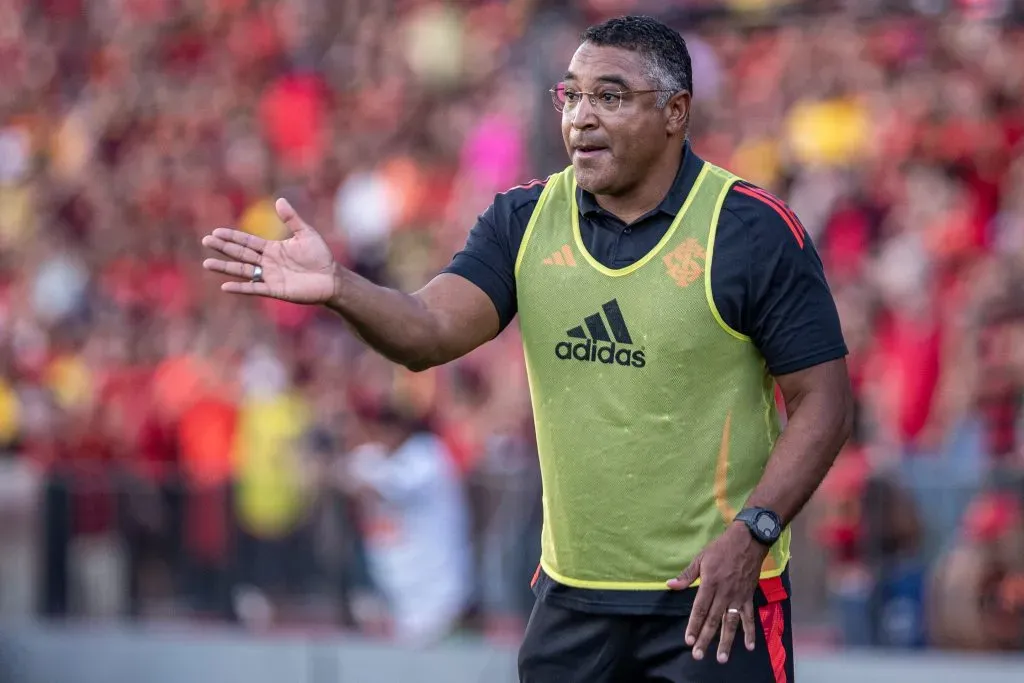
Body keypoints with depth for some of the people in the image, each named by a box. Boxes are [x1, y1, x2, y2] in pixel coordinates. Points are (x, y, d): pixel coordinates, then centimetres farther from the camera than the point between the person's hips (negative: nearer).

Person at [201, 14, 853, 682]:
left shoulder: (754, 230, -9)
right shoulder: (526, 219, 3)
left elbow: (824, 400, -8)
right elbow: (432, 332, -10)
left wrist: (751, 532, -19)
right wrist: (339, 288, -30)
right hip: (571, 594, 4)